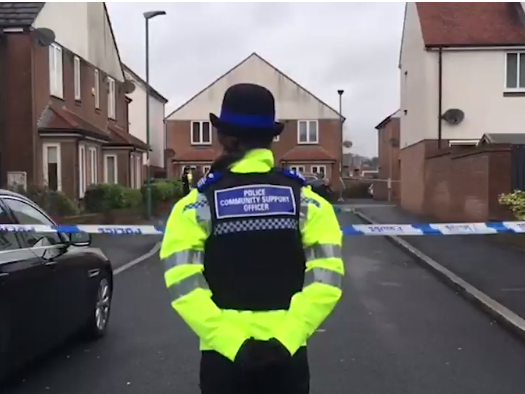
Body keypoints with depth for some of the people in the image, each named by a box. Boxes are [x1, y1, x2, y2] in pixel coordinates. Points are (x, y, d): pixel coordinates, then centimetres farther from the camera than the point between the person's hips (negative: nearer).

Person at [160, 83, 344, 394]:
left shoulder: (197, 205, -6)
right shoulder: (306, 200, -3)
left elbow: (184, 286, -15)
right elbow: (326, 279, -11)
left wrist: (231, 344, -13)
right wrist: (287, 338, -11)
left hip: (222, 354, -1)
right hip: (287, 353, 1)